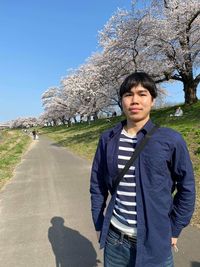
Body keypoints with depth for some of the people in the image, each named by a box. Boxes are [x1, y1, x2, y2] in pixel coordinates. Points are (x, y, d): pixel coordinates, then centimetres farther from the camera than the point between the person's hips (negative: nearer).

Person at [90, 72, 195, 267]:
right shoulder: (107, 139, -5)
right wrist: (98, 224, 6)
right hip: (114, 238, 3)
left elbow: (186, 188, -2)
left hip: (154, 241, -2)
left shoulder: (171, 140, -12)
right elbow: (97, 185, 3)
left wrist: (174, 229, 1)